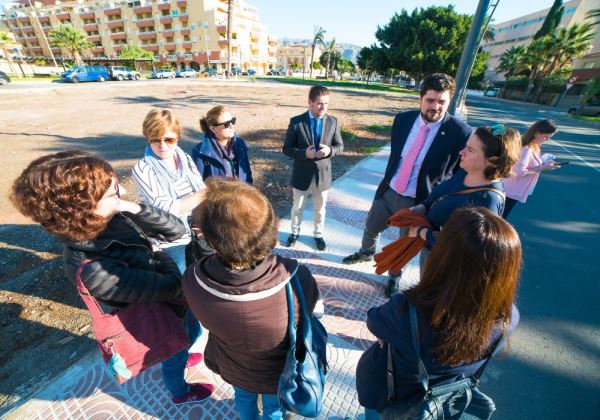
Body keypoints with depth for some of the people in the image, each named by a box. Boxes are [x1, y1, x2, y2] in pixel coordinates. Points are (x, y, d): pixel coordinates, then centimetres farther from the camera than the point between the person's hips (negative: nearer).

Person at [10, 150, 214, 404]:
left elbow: (176, 230, -17)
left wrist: (135, 209, -31)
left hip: (174, 302, 6)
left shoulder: (115, 216, -20)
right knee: (174, 353, 27)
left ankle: (178, 356, 68)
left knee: (192, 331, 34)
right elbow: (170, 286, -30)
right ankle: (181, 392, 60)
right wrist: (164, 261, -12)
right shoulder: (92, 269, -38)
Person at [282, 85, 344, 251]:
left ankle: (318, 234, 39)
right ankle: (295, 232, 41)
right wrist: (304, 153, -26)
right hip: (302, 174, -1)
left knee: (320, 209, 17)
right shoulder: (296, 122, -10)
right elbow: (286, 148, -8)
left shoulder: (333, 122, -3)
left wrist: (330, 150, -20)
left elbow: (340, 146, 3)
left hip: (323, 174, 2)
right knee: (297, 207, 17)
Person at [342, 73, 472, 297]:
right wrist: (388, 180, 9)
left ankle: (394, 276, 47)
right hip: (388, 191, 4)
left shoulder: (460, 133, -18)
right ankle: (366, 253, 55)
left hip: (419, 201, -3)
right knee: (371, 227, 23)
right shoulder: (402, 119, -5)